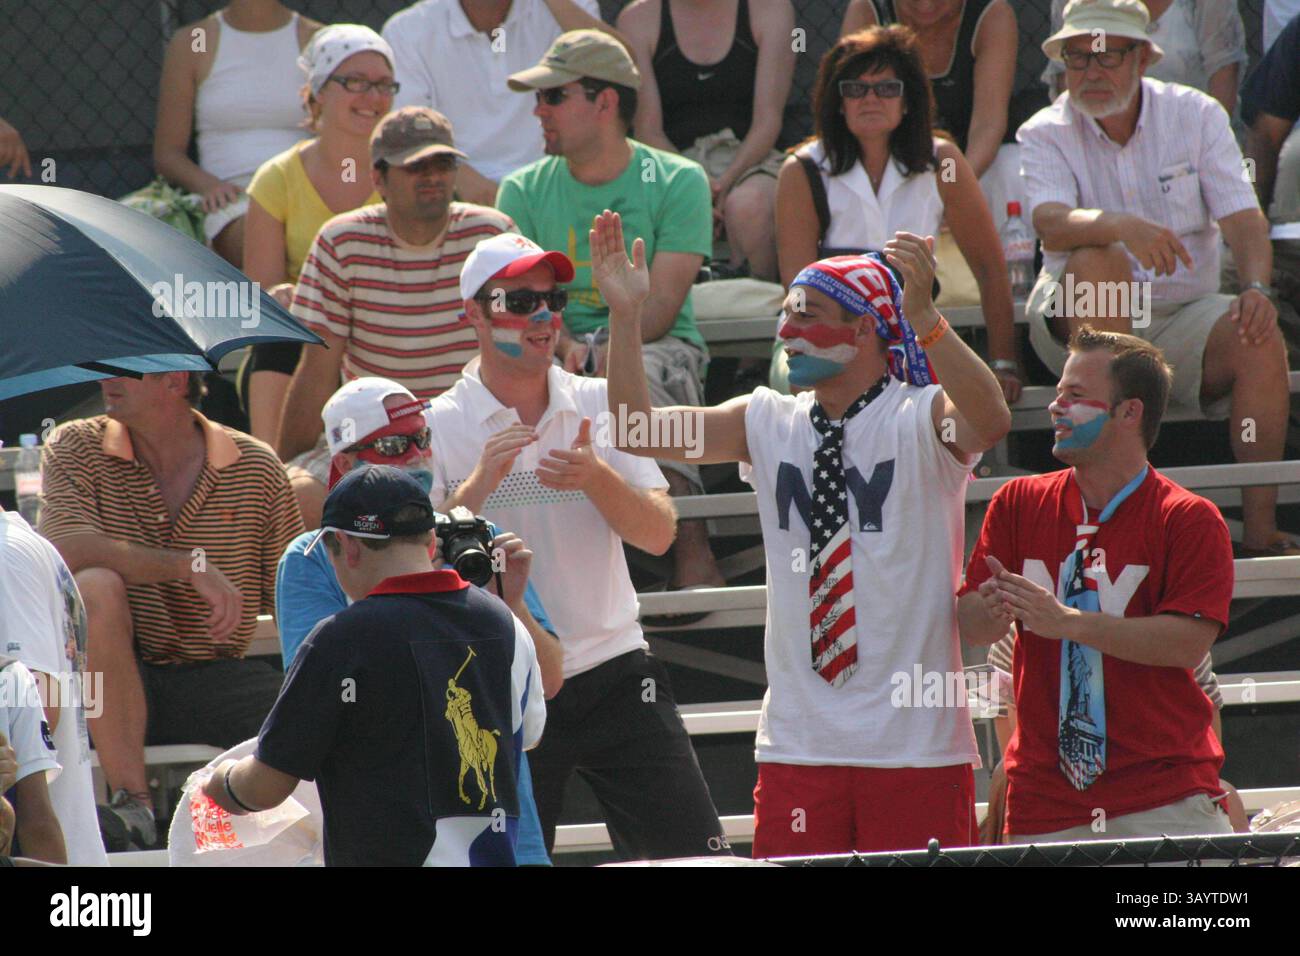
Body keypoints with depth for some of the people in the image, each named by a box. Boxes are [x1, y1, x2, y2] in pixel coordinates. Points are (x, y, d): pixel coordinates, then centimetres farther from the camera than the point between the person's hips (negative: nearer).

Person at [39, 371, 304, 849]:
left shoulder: (256, 466, 4)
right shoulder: (76, 447, 0)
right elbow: (68, 549, -20)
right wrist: (192, 565, -28)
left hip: (215, 677, 1)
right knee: (96, 588, -34)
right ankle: (132, 800, -32)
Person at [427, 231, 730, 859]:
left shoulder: (600, 405, 6)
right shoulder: (438, 427, -2)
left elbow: (658, 535, -1)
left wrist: (597, 478, -19)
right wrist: (479, 486, -22)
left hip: (615, 674, 2)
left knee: (692, 851, -4)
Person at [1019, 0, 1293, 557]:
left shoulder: (1195, 115, 1)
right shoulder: (1046, 135, -5)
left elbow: (1242, 218, -8)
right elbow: (1051, 224, -25)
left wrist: (1255, 289, -30)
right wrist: (1122, 227, -46)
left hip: (1185, 314, 2)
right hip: (1080, 324, -2)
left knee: (1261, 341, -27)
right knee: (1098, 262, -34)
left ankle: (1259, 527, -26)